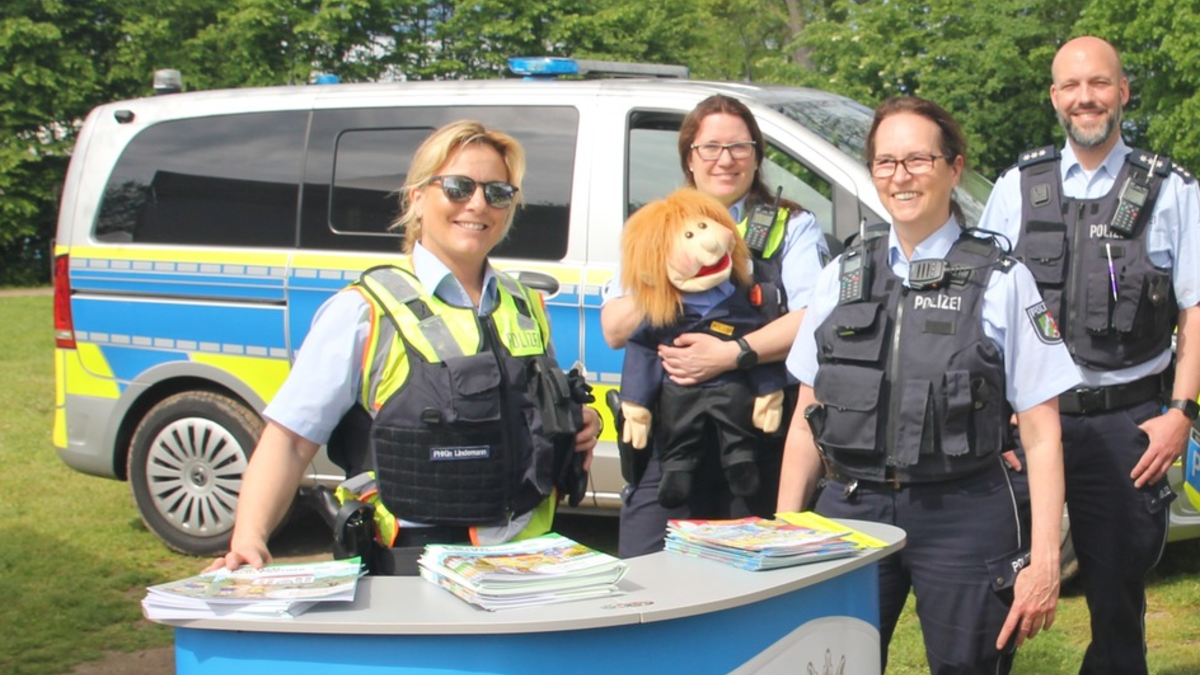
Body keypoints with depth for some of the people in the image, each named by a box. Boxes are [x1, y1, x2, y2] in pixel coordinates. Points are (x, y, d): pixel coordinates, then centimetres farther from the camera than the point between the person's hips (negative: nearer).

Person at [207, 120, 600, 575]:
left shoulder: (526, 309, 17)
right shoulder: (367, 312, 0)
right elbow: (289, 440, -6)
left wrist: (579, 427, 9)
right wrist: (249, 538, -21)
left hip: (526, 565, 5)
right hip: (409, 570, -5)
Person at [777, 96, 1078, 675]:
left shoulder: (1001, 281, -1)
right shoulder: (840, 278, 9)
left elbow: (1041, 435, -3)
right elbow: (807, 420, 12)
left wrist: (1044, 561, -10)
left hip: (962, 516, -3)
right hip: (850, 509, 3)